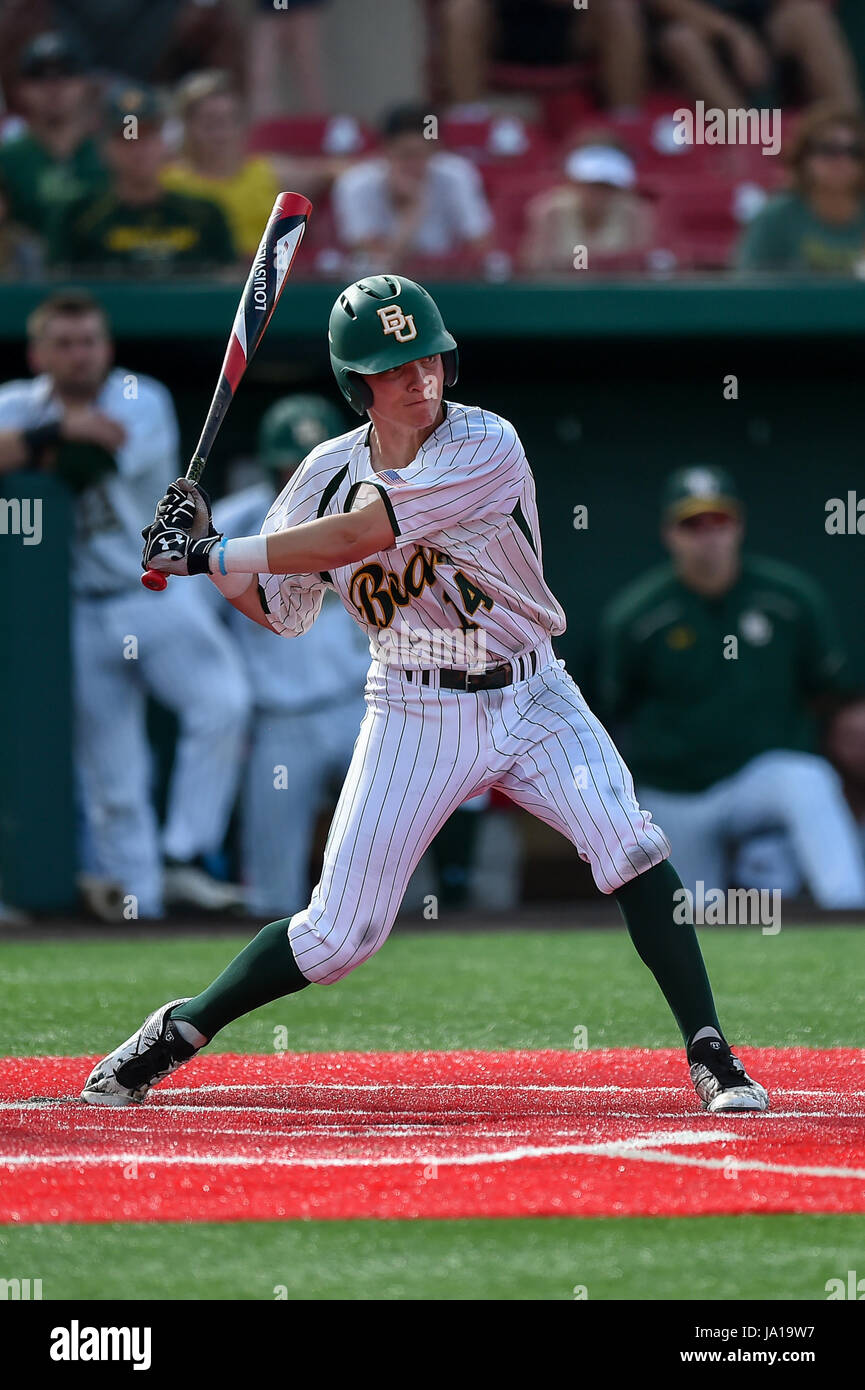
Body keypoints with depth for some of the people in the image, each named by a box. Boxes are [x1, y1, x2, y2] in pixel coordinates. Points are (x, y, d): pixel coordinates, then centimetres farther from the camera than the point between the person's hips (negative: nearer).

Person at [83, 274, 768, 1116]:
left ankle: (710, 1058, -14)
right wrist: (207, 556, -12)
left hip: (530, 699, -2)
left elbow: (359, 535, -27)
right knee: (339, 932, -3)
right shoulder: (328, 472, -3)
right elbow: (281, 611, 7)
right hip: (415, 717, 2)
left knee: (629, 849, -22)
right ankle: (179, 1031, 18)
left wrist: (211, 553, -24)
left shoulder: (485, 447, -18)